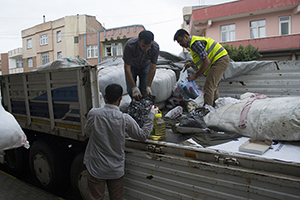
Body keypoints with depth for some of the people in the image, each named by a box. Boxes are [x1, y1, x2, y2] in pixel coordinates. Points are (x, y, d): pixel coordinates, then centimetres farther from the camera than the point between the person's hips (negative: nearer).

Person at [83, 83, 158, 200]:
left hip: (96, 168, 0)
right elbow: (143, 135, -4)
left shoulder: (93, 114, -16)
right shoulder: (125, 119, -18)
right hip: (116, 170, 0)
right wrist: (151, 115, 6)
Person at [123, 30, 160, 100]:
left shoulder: (155, 47, -33)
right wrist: (134, 88, -36)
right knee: (130, 90, -5)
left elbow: (152, 68, -23)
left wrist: (148, 86, -25)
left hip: (145, 65, 1)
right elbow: (127, 68, -33)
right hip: (132, 66, -1)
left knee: (144, 90, -10)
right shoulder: (130, 46, -39)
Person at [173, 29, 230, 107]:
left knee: (208, 86, -19)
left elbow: (206, 62, -24)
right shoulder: (194, 40, 15)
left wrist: (195, 76, -20)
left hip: (220, 60, -11)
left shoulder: (195, 43, -19)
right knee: (213, 87, 16)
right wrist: (190, 64, 24)